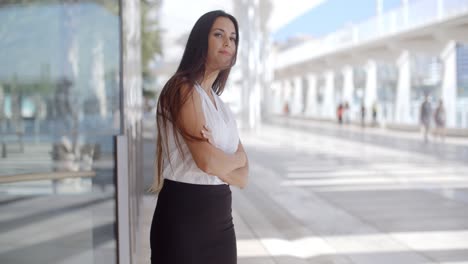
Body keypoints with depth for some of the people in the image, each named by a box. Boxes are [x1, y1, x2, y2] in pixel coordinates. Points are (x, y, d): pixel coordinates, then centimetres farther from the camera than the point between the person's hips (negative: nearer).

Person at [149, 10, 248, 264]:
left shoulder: (219, 104, 16)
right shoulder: (184, 89, -10)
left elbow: (242, 177, 8)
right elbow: (208, 161, -21)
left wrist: (221, 162, -13)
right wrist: (237, 158, 0)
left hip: (219, 218, 8)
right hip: (183, 214, -8)